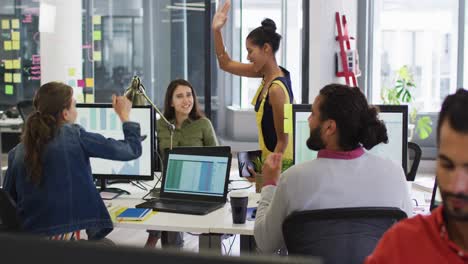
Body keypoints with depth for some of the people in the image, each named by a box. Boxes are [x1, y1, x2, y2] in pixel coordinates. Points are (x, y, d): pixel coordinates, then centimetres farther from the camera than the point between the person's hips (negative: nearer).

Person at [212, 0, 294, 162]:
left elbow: (283, 140, -21)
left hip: (280, 160, -8)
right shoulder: (267, 72, -1)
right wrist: (216, 30, 2)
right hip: (268, 156, 8)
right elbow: (226, 64, 10)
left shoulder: (276, 88, -25)